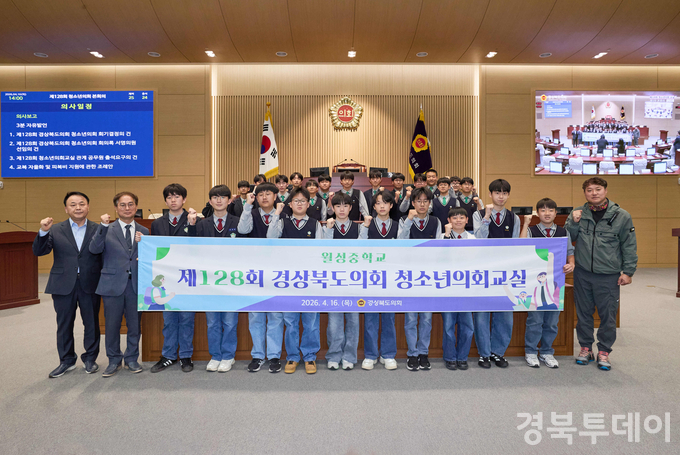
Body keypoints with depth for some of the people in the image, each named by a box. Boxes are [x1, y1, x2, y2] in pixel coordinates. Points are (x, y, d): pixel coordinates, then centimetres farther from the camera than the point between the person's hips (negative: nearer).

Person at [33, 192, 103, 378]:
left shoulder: (98, 229, 1)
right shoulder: (55, 230, 5)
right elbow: (38, 251, -3)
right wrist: (43, 231, -18)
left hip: (90, 284, -1)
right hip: (63, 284, 1)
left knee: (92, 324, 9)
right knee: (64, 325, 12)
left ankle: (90, 358, 26)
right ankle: (66, 360, 29)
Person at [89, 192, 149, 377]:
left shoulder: (144, 232, 8)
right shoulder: (107, 230, 2)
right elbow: (94, 249, -14)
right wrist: (103, 226, -23)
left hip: (135, 285, 2)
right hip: (113, 284, -1)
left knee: (134, 325, 10)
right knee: (112, 325, 7)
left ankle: (132, 359, 27)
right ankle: (114, 361, 24)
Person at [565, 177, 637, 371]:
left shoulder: (621, 216, -1)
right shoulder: (578, 213, 4)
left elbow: (629, 246, 1)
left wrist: (628, 271, -2)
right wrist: (574, 223, -11)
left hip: (609, 276, -2)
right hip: (582, 273, 2)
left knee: (608, 315, 5)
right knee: (583, 312, 11)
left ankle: (604, 352, 22)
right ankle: (585, 348, 26)